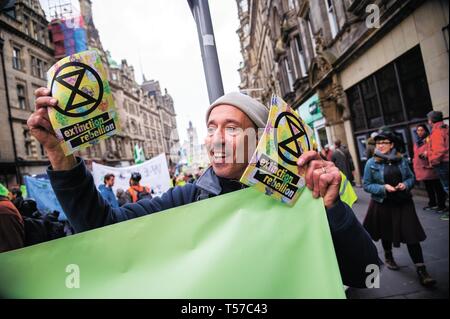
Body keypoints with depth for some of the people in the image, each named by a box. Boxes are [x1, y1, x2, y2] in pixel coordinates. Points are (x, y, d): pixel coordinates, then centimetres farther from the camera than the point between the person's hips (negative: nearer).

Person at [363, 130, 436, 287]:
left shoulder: (401, 160, -1)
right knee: (386, 233, 18)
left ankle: (421, 270, 3)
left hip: (404, 203, 1)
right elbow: (367, 185, -8)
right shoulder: (371, 163, -9)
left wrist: (405, 184, -14)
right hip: (382, 205, -1)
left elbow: (411, 177, 8)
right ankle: (388, 257, 44)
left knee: (412, 235, -4)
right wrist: (383, 188, -22)